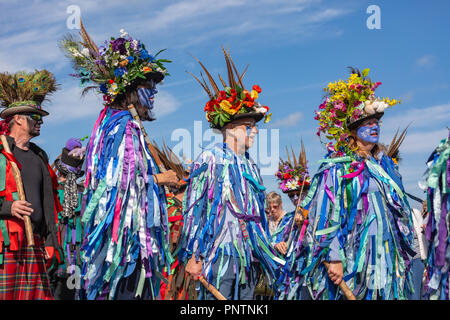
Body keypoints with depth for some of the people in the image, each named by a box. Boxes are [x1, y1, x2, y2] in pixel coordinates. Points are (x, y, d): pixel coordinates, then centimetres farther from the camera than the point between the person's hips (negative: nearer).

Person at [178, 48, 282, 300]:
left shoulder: (252, 167, 18)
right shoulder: (210, 159, -4)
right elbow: (193, 208, -8)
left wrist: (268, 249, 21)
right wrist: (193, 255, -13)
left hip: (249, 257, 7)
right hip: (220, 253, -7)